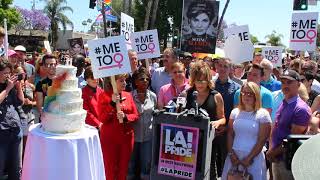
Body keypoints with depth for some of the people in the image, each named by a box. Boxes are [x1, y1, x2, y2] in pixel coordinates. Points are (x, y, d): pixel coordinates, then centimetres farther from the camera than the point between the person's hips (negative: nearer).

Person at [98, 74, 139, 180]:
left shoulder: (128, 95, 7)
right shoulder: (104, 96, -5)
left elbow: (136, 115, 5)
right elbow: (102, 119, -10)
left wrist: (125, 117, -14)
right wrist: (112, 103, -19)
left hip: (127, 136, 4)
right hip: (110, 137, -3)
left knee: (123, 168, 11)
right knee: (110, 168, 1)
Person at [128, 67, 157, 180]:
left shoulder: (153, 96, 2)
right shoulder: (130, 96, -7)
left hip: (148, 136, 2)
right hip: (133, 135, -2)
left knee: (146, 165, 9)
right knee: (131, 165, 10)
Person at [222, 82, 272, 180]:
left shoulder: (263, 114, -4)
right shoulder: (235, 112, 8)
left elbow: (262, 140, -8)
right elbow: (230, 135, 7)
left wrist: (249, 158, -11)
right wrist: (231, 154, -5)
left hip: (254, 157, -3)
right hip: (234, 155, 3)